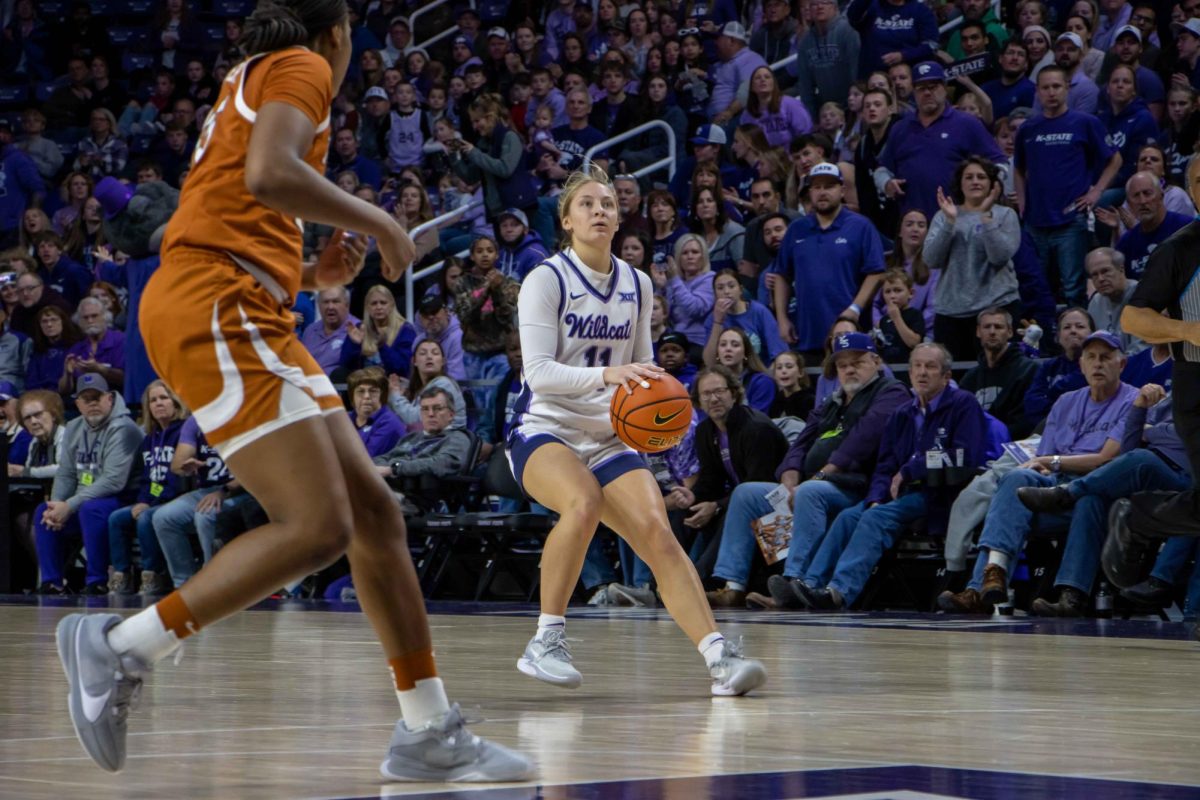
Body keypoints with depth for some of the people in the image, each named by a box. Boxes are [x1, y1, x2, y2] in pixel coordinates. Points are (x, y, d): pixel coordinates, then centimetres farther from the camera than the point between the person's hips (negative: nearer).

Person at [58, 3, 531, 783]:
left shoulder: (251, 84, 29)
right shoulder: (301, 68, 1)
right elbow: (269, 172, -19)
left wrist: (311, 275, 22)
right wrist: (373, 219, -6)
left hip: (245, 318, 10)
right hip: (215, 309, -10)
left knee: (374, 509, 6)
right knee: (317, 527, -17)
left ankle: (429, 732, 8)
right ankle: (121, 646, -13)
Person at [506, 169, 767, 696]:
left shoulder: (636, 285, 10)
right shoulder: (546, 280, -6)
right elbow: (538, 371, -17)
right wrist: (605, 375, -32)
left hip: (608, 439, 5)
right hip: (544, 432, -5)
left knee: (657, 531, -18)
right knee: (584, 500, -35)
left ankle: (718, 657, -26)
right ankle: (546, 642, -24)